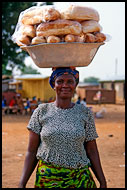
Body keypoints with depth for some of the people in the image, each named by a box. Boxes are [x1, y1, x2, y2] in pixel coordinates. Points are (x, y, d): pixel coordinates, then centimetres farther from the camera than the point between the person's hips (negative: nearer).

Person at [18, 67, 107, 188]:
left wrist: (102, 182, 2)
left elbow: (91, 151, 5)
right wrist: (22, 183, -7)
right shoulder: (41, 111, 0)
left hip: (79, 178, 1)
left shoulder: (85, 113, 2)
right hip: (47, 179, 0)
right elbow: (31, 151, 0)